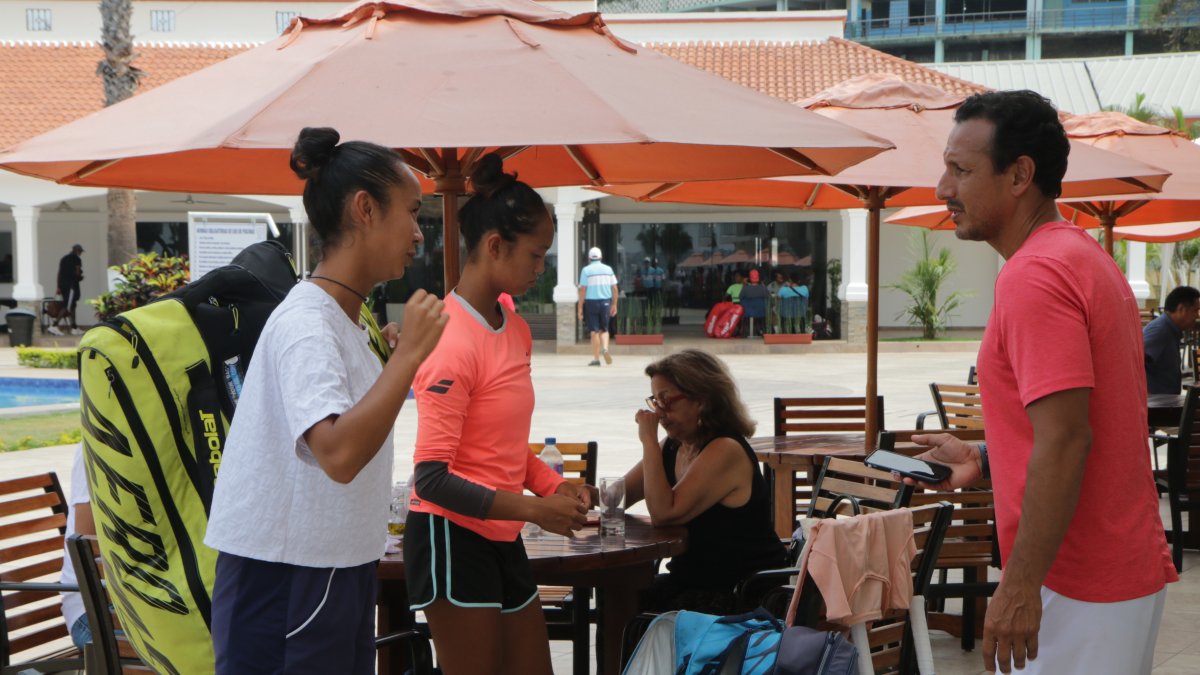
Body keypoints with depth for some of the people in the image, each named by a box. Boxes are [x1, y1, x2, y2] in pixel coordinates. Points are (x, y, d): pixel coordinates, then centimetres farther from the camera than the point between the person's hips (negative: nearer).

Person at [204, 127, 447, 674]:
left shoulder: (347, 321, 10)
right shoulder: (305, 322, -19)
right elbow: (338, 454, -34)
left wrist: (392, 361, 12)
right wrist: (409, 354, -27)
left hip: (339, 572, 9)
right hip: (283, 582, -9)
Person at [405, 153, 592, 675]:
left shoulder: (514, 328, 7)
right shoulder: (453, 341, -19)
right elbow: (432, 479, -22)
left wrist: (554, 486, 0)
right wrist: (533, 509, -22)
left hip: (501, 536, 9)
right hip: (451, 535, -9)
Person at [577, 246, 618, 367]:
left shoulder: (586, 270, -4)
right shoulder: (608, 269, 5)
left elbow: (582, 290, -7)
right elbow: (614, 288, 6)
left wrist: (580, 307, -3)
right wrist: (614, 304, 14)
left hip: (591, 302, -2)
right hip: (605, 302, 2)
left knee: (594, 331, 2)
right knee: (604, 329, 15)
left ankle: (596, 358, 3)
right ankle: (605, 348, -11)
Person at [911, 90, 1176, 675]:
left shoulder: (1032, 276, -19)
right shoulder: (1082, 255, 14)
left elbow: (1066, 440, -25)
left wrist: (1020, 585, -23)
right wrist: (984, 461, 18)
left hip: (1077, 591, -10)